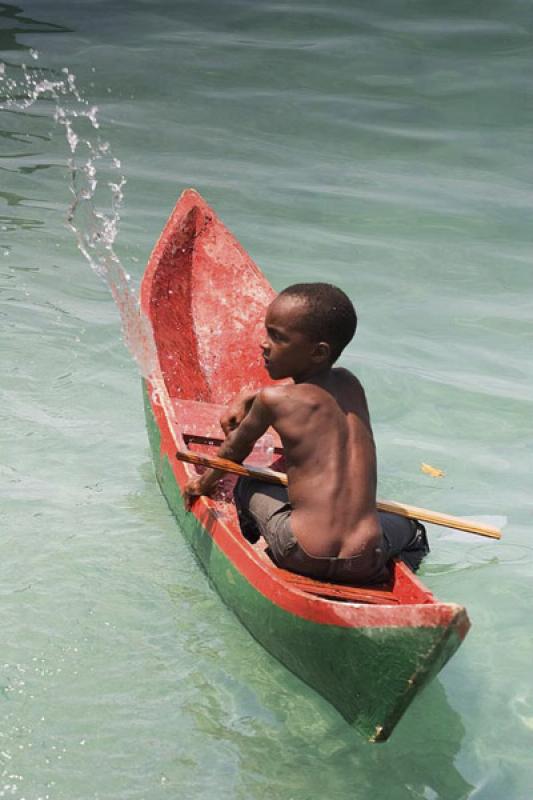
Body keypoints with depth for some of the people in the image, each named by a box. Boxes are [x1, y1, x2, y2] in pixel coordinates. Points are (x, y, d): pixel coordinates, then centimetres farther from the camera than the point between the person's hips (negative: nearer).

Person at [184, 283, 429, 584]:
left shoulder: (272, 400, -5)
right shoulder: (350, 385, 10)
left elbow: (236, 450, 14)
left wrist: (206, 482, 33)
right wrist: (247, 398, 41)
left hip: (302, 556, -3)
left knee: (248, 485, 24)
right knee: (409, 528, 36)